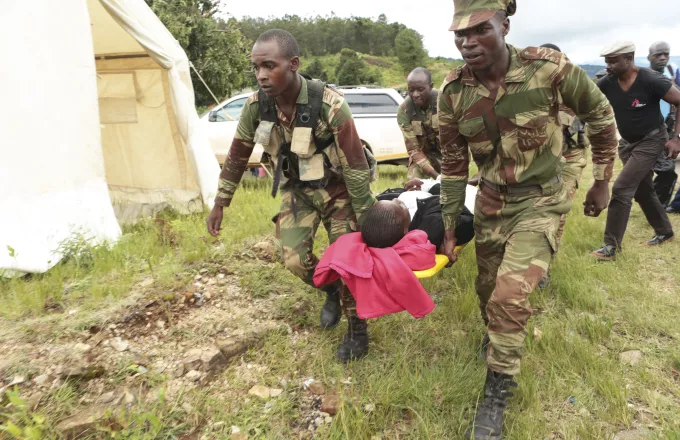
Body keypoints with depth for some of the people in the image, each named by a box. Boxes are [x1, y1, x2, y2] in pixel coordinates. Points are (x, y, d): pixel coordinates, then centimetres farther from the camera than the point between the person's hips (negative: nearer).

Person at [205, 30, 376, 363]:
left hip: (336, 190, -4)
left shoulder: (330, 105, -31)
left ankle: (357, 330, 22)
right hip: (296, 191, 4)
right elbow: (237, 156, -2)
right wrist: (220, 204, 3)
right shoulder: (256, 105, -16)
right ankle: (331, 290, 29)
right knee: (295, 260, -4)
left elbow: (355, 165, -25)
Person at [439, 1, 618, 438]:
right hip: (490, 203, 4)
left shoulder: (549, 67, -20)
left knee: (509, 293, -17)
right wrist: (450, 227, 3)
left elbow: (600, 114, -1)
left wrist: (602, 180, 3)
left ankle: (497, 395, 6)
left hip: (540, 202, -3)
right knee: (489, 291, 16)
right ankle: (497, 336, 52)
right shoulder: (453, 91, -11)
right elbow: (454, 164, 0)